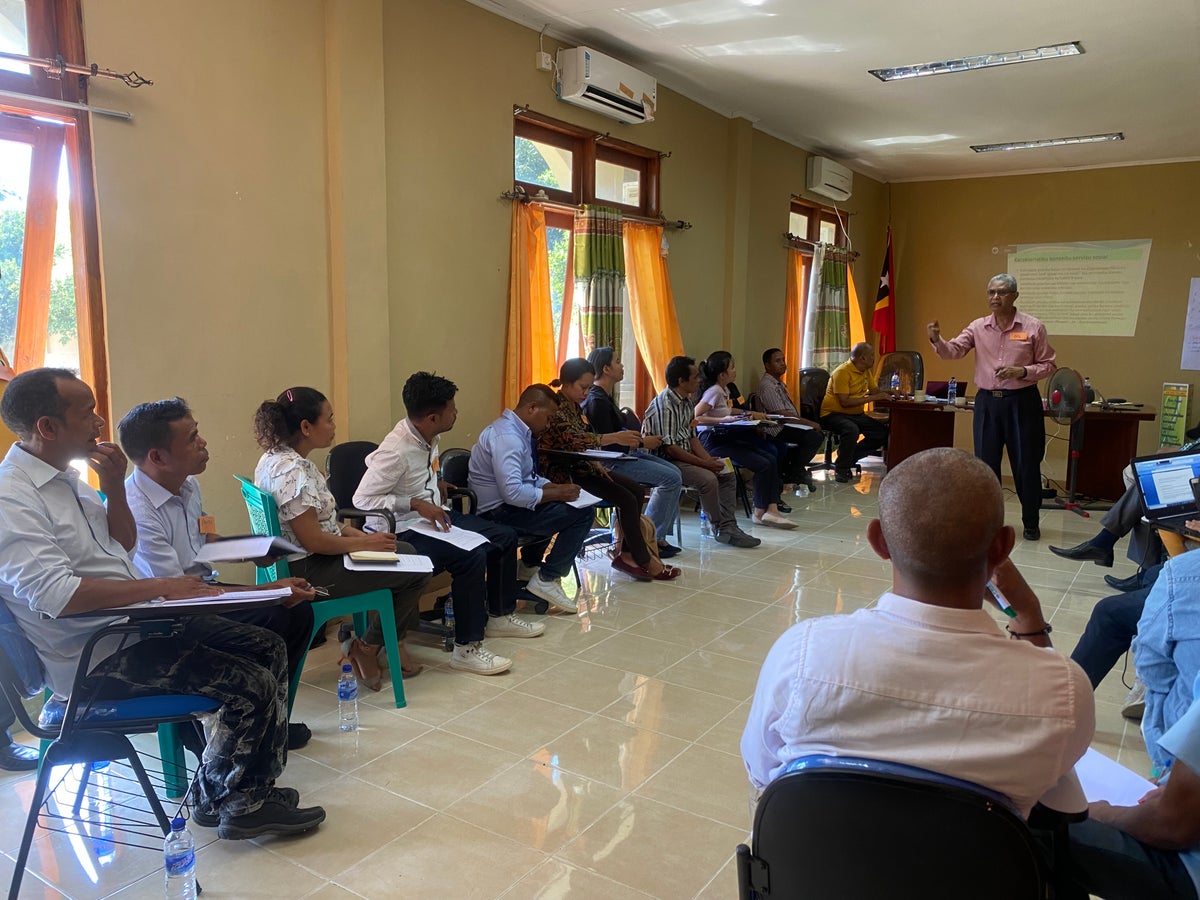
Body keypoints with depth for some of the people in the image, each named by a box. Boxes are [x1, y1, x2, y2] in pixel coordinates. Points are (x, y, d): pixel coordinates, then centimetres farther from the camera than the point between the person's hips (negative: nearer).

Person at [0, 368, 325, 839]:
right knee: (252, 684, -17)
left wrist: (114, 486, 2)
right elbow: (54, 595, -29)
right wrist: (162, 587, -26)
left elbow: (122, 544, 20)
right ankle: (221, 798, 9)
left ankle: (252, 791, 13)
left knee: (268, 649, 4)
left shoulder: (66, 477, 11)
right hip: (94, 658, -10)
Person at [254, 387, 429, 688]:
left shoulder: (276, 457, 5)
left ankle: (393, 640, 22)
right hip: (309, 570, -11)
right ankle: (366, 648, 7)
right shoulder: (292, 472, -26)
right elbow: (313, 540, -26)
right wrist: (365, 543, -14)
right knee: (415, 571, -6)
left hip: (301, 559, 11)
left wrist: (351, 532, 5)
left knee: (407, 552, 16)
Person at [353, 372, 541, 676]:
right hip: (403, 529, -10)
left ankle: (499, 615, 25)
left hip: (432, 515, 10)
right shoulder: (396, 451, -26)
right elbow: (362, 499, -24)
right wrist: (416, 504, -26)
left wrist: (435, 485, 4)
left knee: (505, 537, 7)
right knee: (471, 556, -30)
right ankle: (467, 648, -18)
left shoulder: (429, 436, -1)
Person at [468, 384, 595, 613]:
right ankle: (546, 580, -5)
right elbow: (513, 493, -30)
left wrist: (554, 487, 3)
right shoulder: (507, 437, -22)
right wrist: (556, 494, -19)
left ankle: (530, 564, 31)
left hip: (506, 504, 11)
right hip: (500, 512, -11)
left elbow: (528, 476, 20)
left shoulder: (517, 430, 10)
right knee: (583, 514, -13)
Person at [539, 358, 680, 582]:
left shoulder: (573, 406, 11)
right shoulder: (554, 408, -19)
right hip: (561, 473, -9)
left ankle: (628, 554, -2)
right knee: (626, 499, -17)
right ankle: (643, 562, -3)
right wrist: (615, 438, -44)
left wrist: (596, 464, -1)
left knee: (635, 489, -5)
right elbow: (573, 439, -36)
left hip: (577, 465, 9)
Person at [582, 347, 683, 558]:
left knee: (673, 473, 5)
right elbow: (608, 444, -22)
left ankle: (659, 536, 4)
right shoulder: (597, 401, -19)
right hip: (610, 462, -10)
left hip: (625, 453, 10)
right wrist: (643, 442, -14)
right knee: (671, 479, -15)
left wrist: (641, 437, 4)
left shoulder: (604, 396, 13)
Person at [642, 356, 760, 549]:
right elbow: (669, 447, -24)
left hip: (686, 457, 10)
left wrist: (710, 459, -5)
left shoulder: (686, 401, 11)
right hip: (667, 460, -10)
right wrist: (705, 464, -20)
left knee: (727, 474, 3)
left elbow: (692, 436, 13)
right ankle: (720, 528, -9)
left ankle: (728, 526, -1)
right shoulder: (664, 404, -20)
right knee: (708, 479, -27)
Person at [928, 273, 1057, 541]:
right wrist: (937, 340, -29)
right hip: (987, 401, 3)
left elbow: (1048, 365, 0)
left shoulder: (1033, 327, -4)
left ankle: (1031, 523, 19)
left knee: (1026, 463, 4)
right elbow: (953, 352, -9)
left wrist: (1022, 371, -17)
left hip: (1021, 402, -3)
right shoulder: (978, 327, 3)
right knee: (985, 462, 9)